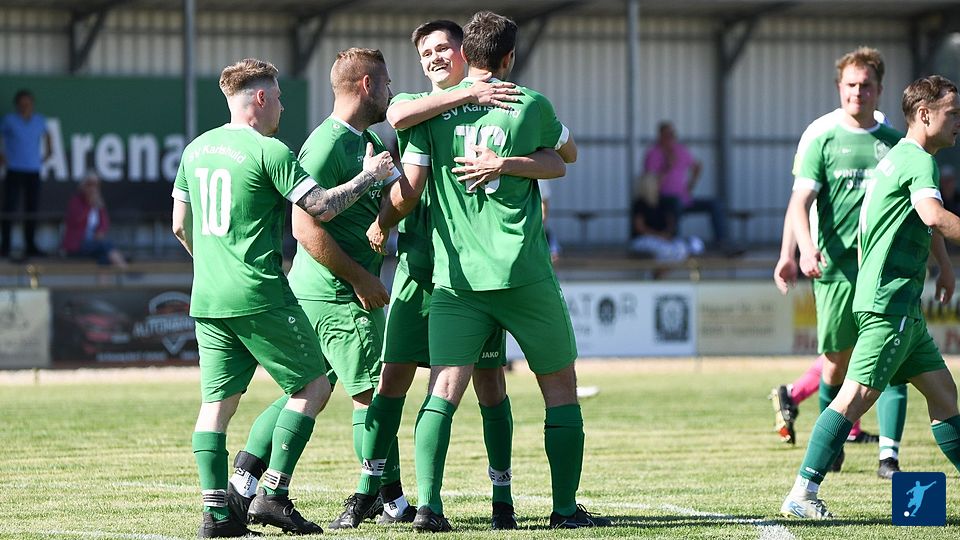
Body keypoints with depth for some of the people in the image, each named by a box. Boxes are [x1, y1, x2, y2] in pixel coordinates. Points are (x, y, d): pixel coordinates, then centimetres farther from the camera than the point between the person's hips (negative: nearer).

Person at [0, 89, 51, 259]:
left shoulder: (39, 120, 9)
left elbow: (46, 135, 28)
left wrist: (47, 153, 17)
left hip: (33, 172, 4)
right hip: (14, 170, -4)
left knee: (32, 210, 5)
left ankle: (30, 246, 13)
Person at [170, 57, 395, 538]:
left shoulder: (196, 150, 12)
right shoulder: (269, 152, -9)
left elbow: (180, 226, 19)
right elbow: (321, 207, -10)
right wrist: (368, 176, 2)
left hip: (207, 299, 7)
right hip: (259, 296, -7)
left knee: (217, 402, 7)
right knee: (314, 385, 4)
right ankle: (272, 494, -3)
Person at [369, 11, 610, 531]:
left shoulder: (434, 111, 4)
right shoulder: (530, 106, 2)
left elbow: (409, 188, -1)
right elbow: (569, 154, 22)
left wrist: (380, 226, 16)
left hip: (455, 277, 1)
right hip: (524, 274, -1)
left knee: (443, 393, -3)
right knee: (560, 386, 11)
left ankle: (428, 503, -17)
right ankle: (566, 507, 9)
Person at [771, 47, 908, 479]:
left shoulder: (895, 142, 11)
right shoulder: (822, 139, 3)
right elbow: (800, 201, -5)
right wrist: (800, 248, -22)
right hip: (836, 263, -1)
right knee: (838, 359, 6)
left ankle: (889, 455, -12)